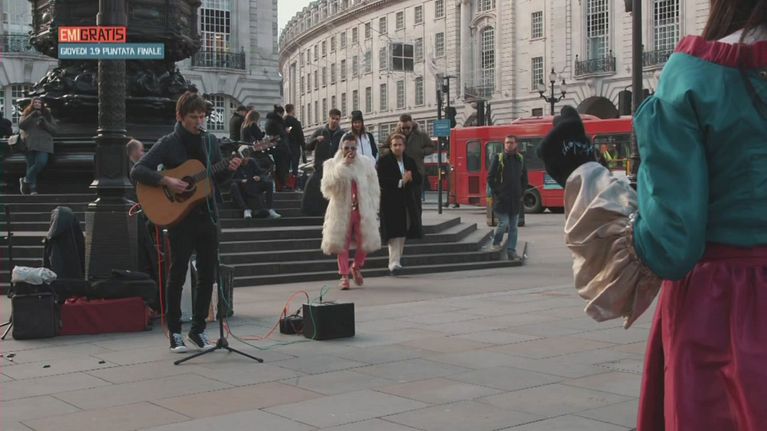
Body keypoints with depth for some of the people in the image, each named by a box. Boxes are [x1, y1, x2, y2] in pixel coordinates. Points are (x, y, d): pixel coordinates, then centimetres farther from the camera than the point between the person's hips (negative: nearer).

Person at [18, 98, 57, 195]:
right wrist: (32, 116, -9)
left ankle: (25, 180, -5)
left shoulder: (47, 115, 17)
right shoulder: (26, 114, 15)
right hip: (30, 144, 0)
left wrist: (44, 123, -5)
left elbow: (54, 130, 11)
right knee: (31, 165, -4)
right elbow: (21, 125, -2)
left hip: (44, 144, 0)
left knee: (42, 162, -20)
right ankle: (33, 189, -3)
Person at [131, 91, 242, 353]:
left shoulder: (209, 142, 10)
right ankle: (175, 332, 12)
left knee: (207, 275, 6)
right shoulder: (168, 144, -6)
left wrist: (229, 170, -4)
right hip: (180, 217, -5)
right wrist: (166, 181, -24)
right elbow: (137, 171, -12)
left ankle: (198, 329, 18)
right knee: (178, 275, 2)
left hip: (207, 216, 5)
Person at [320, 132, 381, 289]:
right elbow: (328, 186, -14)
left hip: (362, 210, 1)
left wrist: (370, 208, 1)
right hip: (341, 210, -1)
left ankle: (356, 268, 27)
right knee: (342, 244, 1)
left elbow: (373, 189, 9)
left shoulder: (366, 164, 5)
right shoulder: (332, 164, 2)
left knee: (365, 242, 1)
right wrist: (343, 165, -16)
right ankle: (344, 275, 9)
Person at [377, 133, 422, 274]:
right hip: (391, 202, -6)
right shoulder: (383, 161, -4)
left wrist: (410, 177, -11)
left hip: (407, 202, 6)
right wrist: (400, 181, -16)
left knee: (403, 231, 12)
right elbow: (381, 181, -14)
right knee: (394, 232, -13)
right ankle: (394, 262, -16)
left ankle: (398, 256, 28)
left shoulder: (410, 161, 13)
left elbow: (418, 179, 11)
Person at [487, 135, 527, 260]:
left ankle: (511, 251, 11)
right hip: (501, 199, -4)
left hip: (515, 200, 4)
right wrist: (496, 193, -8)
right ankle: (496, 243, 15)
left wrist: (521, 192, 7)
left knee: (513, 227, 6)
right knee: (504, 223, -10)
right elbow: (490, 178, -3)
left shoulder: (520, 159, 10)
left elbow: (524, 178, 17)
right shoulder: (498, 158, -3)